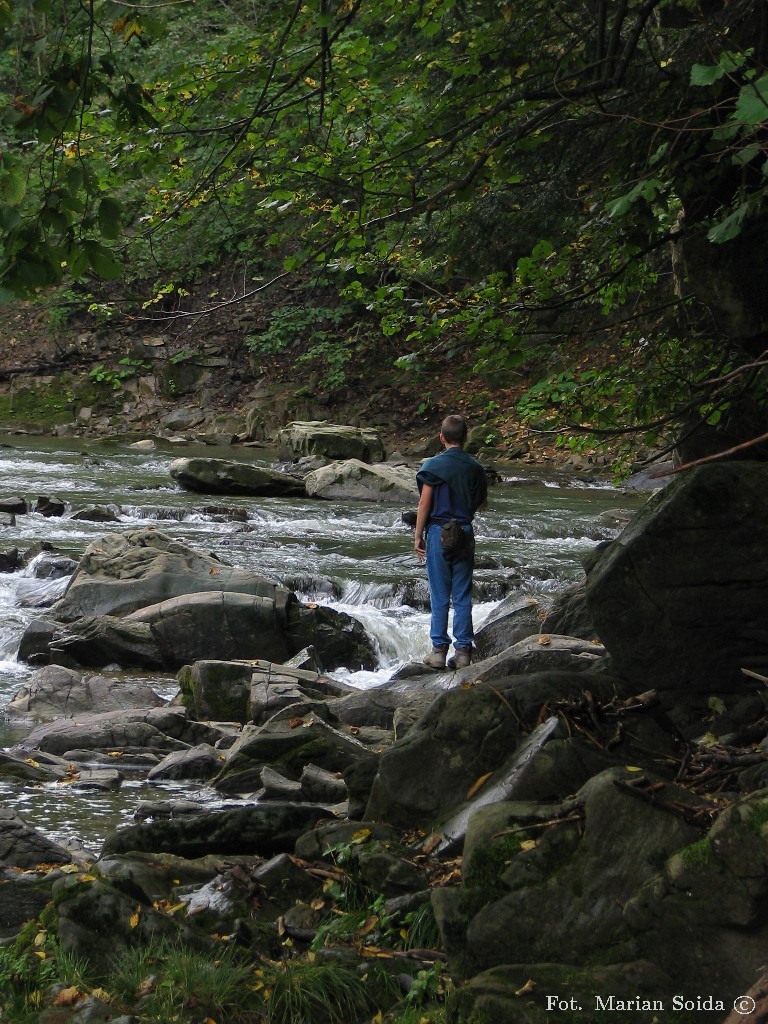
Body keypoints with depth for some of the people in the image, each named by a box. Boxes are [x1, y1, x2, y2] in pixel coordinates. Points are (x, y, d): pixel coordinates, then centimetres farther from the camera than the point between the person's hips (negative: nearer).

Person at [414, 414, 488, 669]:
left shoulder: (433, 466, -8)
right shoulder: (475, 468, 2)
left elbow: (424, 504, -9)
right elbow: (482, 503, 14)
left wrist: (418, 536, -2)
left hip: (438, 532, -3)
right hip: (465, 533, 3)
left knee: (440, 596, 2)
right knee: (463, 596, 6)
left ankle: (439, 650, 2)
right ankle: (463, 650, 6)